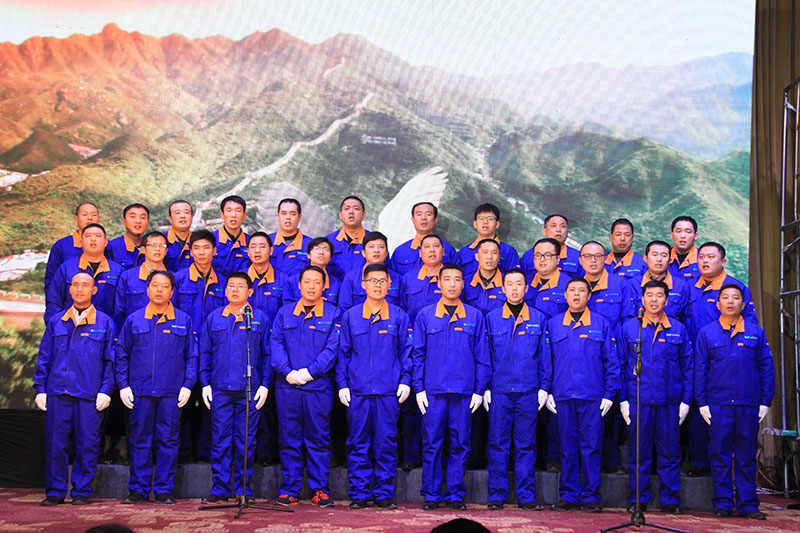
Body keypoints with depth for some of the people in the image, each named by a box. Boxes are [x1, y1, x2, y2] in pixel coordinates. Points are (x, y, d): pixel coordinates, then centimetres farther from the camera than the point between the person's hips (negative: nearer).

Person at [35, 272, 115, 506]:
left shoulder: (105, 323, 7)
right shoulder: (56, 322, 13)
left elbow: (110, 361, 6)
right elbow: (44, 358, 14)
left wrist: (106, 390, -4)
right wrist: (40, 389, 5)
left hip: (90, 395, -2)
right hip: (58, 392, 2)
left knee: (87, 445, 0)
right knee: (56, 444, 1)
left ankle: (82, 491, 10)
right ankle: (55, 491, 11)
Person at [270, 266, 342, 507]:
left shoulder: (333, 315, 4)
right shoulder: (285, 313, 12)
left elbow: (332, 348, -4)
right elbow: (276, 344, 5)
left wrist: (309, 372, -13)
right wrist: (287, 372, -10)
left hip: (319, 387, -2)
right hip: (287, 386, 2)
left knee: (319, 439, 2)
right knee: (289, 439, 5)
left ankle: (320, 489, 11)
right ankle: (289, 490, 13)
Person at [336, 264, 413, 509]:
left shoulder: (399, 316, 7)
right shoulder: (350, 316, 9)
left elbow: (407, 351, 9)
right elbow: (343, 353, 11)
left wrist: (405, 380, -1)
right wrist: (342, 383, 3)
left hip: (389, 391, -1)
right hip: (357, 390, 1)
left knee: (386, 443, 1)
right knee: (358, 444, 3)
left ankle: (384, 494, 9)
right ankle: (358, 494, 10)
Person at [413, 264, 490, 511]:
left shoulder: (475, 317, 8)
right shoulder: (425, 315, 7)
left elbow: (482, 356, 8)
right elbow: (418, 354, 7)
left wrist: (479, 390, 1)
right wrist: (419, 388, -1)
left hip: (464, 392, 1)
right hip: (433, 391, 0)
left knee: (460, 444, 3)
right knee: (432, 444, 1)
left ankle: (455, 495, 11)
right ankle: (431, 495, 9)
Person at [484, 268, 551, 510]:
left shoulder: (538, 319, 8)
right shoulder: (492, 319, 7)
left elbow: (544, 356, 9)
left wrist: (544, 387, 3)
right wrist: (485, 387, 1)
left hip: (528, 392, 0)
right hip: (499, 391, 0)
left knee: (526, 445, 3)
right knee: (498, 444, 1)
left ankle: (526, 496, 10)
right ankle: (497, 495, 8)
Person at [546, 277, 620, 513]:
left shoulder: (602, 324, 7)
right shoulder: (553, 325, 11)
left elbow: (611, 362, 6)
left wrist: (609, 393, -1)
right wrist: (546, 391, 4)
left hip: (592, 397, -1)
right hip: (563, 396, 1)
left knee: (591, 447, 0)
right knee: (567, 447, 4)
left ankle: (591, 496, 8)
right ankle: (568, 495, 12)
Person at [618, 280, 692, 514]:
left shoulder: (678, 329, 8)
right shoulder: (628, 328, 5)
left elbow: (688, 366, 9)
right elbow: (620, 366, 6)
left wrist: (686, 400, 2)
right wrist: (623, 399, 0)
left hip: (669, 401, 1)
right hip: (638, 400, -1)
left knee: (670, 453, 5)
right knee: (639, 453, 4)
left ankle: (670, 500, 13)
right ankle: (637, 500, 12)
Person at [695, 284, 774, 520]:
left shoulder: (756, 333, 8)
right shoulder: (707, 333, 6)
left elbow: (767, 368, 9)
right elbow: (699, 370, 5)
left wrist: (765, 401, 2)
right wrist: (702, 402, -2)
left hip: (749, 405, 1)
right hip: (718, 404, -1)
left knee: (747, 456, 5)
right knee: (720, 455, 2)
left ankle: (748, 504, 11)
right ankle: (722, 504, 9)